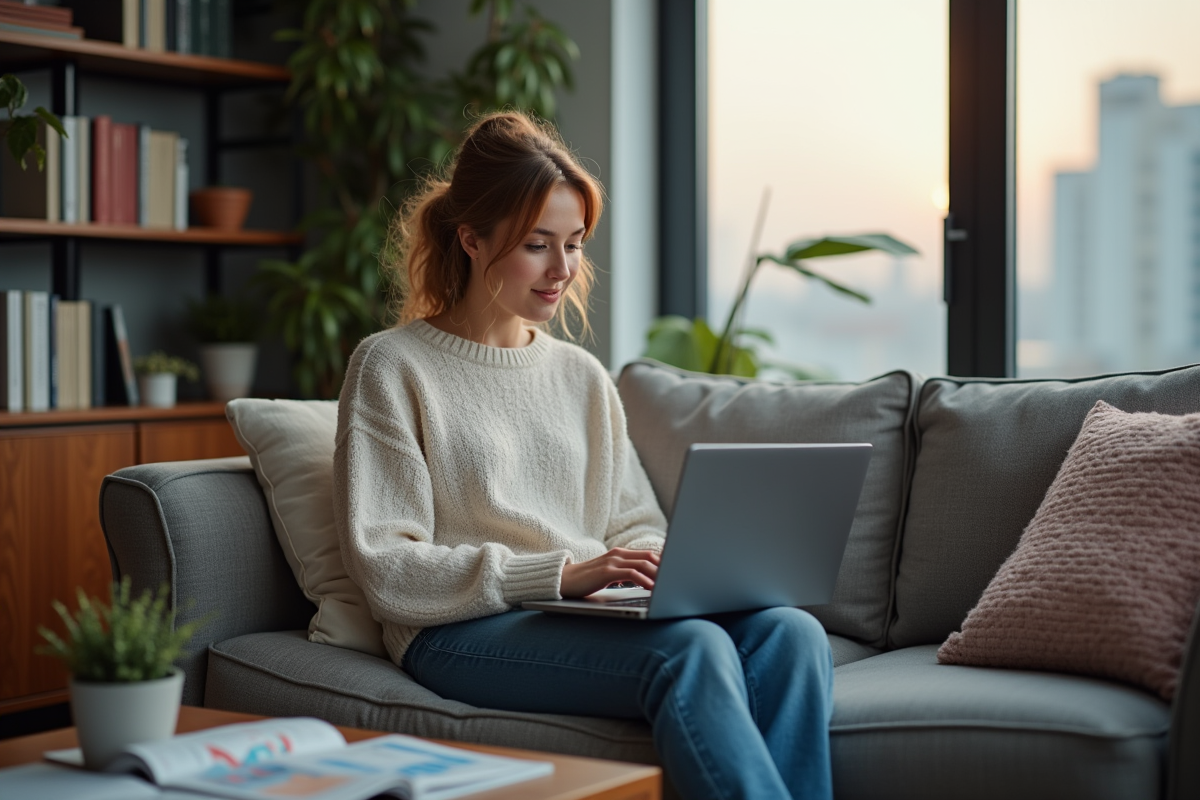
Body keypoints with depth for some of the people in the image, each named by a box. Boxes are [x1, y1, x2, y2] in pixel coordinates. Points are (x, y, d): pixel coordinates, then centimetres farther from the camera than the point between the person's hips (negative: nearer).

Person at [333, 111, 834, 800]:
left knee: (793, 633, -24)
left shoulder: (582, 375, 21)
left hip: (599, 618, 6)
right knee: (692, 648, -33)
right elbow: (386, 568, -7)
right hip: (464, 633, -6)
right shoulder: (392, 368, 2)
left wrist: (656, 568, -5)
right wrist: (559, 574, -17)